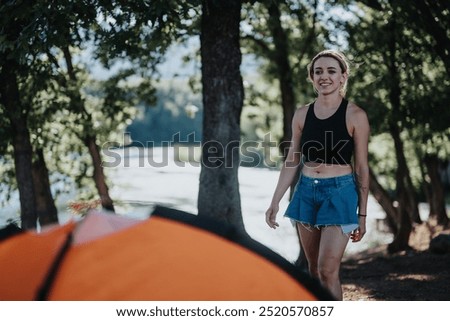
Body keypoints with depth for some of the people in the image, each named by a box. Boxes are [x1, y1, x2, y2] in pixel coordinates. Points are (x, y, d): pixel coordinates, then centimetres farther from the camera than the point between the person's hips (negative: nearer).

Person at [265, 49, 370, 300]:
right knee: (314, 268, 11)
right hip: (307, 192, 5)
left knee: (328, 270, -12)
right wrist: (275, 202, 7)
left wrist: (362, 214, -3)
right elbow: (292, 162, 11)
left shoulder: (355, 116, -6)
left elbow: (361, 168, -3)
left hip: (339, 194, -5)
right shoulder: (302, 115, 5)